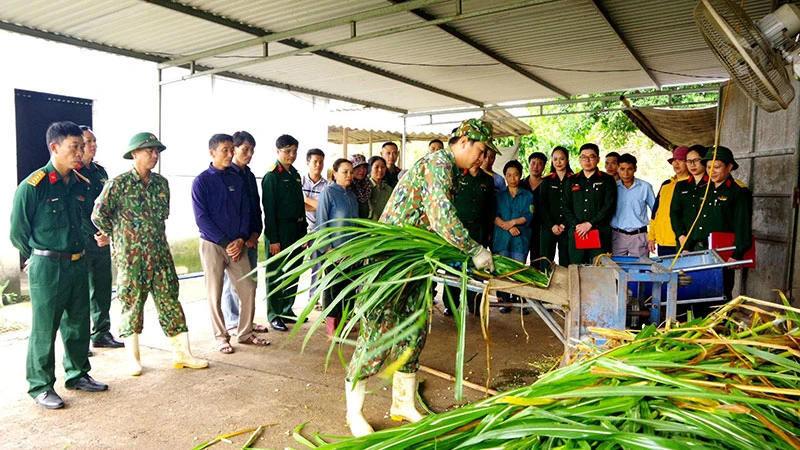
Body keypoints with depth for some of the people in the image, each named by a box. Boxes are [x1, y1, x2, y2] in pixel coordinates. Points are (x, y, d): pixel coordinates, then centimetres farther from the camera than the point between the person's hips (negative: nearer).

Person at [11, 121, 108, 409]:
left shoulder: (80, 184, 6)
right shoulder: (33, 185, -12)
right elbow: (18, 231, -5)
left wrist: (78, 251, 16)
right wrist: (40, 258, 6)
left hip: (77, 264, 6)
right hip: (46, 268, -6)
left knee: (78, 324, 15)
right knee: (44, 330, 4)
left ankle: (78, 375, 30)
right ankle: (40, 387, 18)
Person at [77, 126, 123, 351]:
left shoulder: (100, 171, 14)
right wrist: (96, 234, -13)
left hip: (103, 240, 7)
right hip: (81, 241, -6)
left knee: (103, 288, 12)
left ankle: (101, 334, 23)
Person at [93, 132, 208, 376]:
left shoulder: (161, 182, 9)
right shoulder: (119, 184, -8)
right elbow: (99, 214, -5)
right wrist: (119, 236, 3)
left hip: (160, 252, 5)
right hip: (131, 255, -4)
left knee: (170, 299, 5)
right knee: (132, 303, 5)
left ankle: (182, 353, 11)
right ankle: (132, 358, 19)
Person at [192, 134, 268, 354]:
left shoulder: (237, 180, 9)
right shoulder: (201, 181, -5)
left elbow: (245, 211, 9)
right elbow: (201, 218, -10)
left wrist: (241, 239, -6)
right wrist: (226, 243, -13)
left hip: (237, 244, 4)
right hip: (212, 245, -4)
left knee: (248, 289, 4)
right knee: (215, 294, 3)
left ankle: (245, 333, 19)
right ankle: (221, 337, 17)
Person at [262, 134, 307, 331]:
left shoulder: (295, 174, 13)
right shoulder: (271, 176, -10)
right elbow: (269, 209, -14)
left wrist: (304, 231, 13)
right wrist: (273, 239, -17)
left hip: (296, 230, 8)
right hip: (280, 232, -8)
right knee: (276, 275, 2)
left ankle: (287, 310, 26)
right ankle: (274, 315, 12)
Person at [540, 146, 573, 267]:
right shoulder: (546, 181, 11)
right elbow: (542, 206, 5)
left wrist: (564, 225, -7)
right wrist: (552, 225, -6)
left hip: (567, 228, -1)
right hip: (548, 227, 1)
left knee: (565, 262, -1)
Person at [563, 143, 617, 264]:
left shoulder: (607, 180, 9)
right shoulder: (572, 181, 17)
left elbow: (609, 206, -2)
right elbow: (566, 207, 9)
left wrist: (590, 224, -11)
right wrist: (577, 225, -7)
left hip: (600, 233, -2)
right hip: (576, 234, 2)